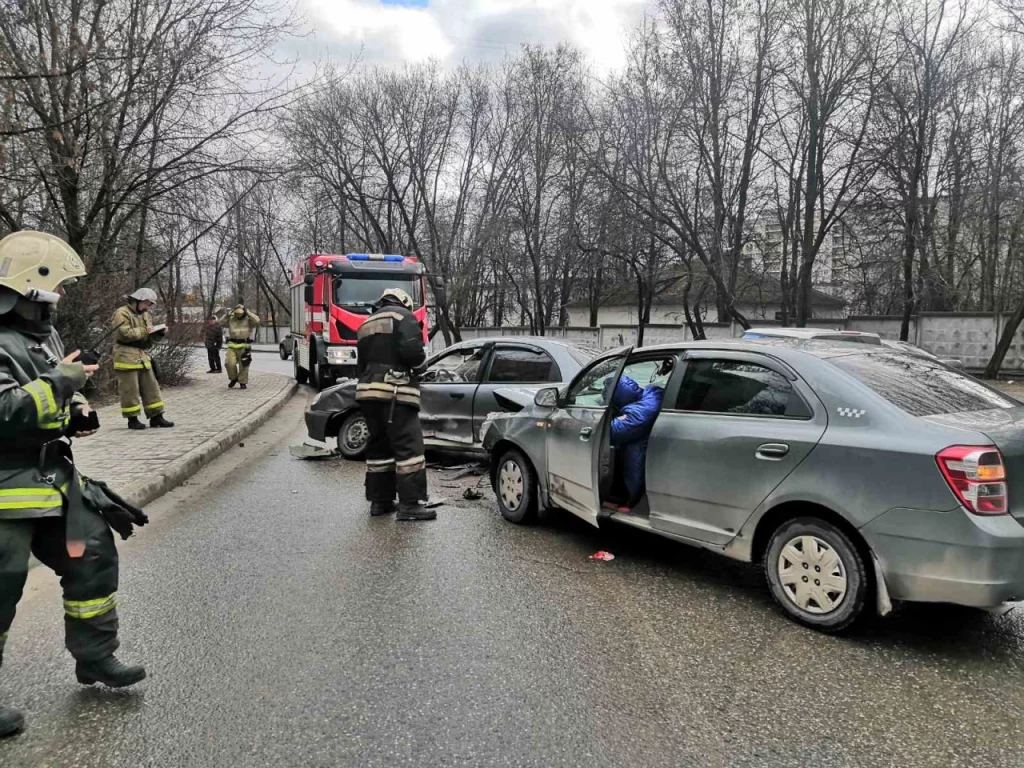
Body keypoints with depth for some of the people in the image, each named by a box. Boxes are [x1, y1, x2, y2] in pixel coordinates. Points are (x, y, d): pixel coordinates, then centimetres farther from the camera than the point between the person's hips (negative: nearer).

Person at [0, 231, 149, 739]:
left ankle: (94, 657, 27)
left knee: (93, 557, 13)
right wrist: (59, 383, -23)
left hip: (52, 478, 9)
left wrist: (78, 411, 4)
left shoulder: (41, 331, 13)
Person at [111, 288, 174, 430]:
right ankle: (132, 419, 5)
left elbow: (149, 337, 24)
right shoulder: (122, 313, -8)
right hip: (127, 357, -8)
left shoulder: (145, 315, 19)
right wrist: (144, 331, -14)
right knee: (130, 390, -3)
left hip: (143, 357, 8)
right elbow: (125, 334, -21)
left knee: (151, 387, 6)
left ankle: (156, 417, 9)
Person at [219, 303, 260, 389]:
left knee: (243, 366, 0)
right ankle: (233, 378, 12)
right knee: (230, 363, -11)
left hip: (244, 346, -2)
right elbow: (222, 322, -1)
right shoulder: (231, 319, 10)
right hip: (232, 346, 2)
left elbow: (257, 321, -19)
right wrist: (228, 314, -9)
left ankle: (243, 382, 14)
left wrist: (248, 312, -16)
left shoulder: (249, 320, 0)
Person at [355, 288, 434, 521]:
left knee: (379, 445, 15)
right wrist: (420, 361, 4)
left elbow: (360, 364, 23)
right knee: (409, 445, -9)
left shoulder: (367, 323, 24)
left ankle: (379, 500, 18)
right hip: (394, 391, -8)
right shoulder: (403, 316, -1)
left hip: (367, 389, 8)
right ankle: (409, 504, -13)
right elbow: (411, 352, -16)